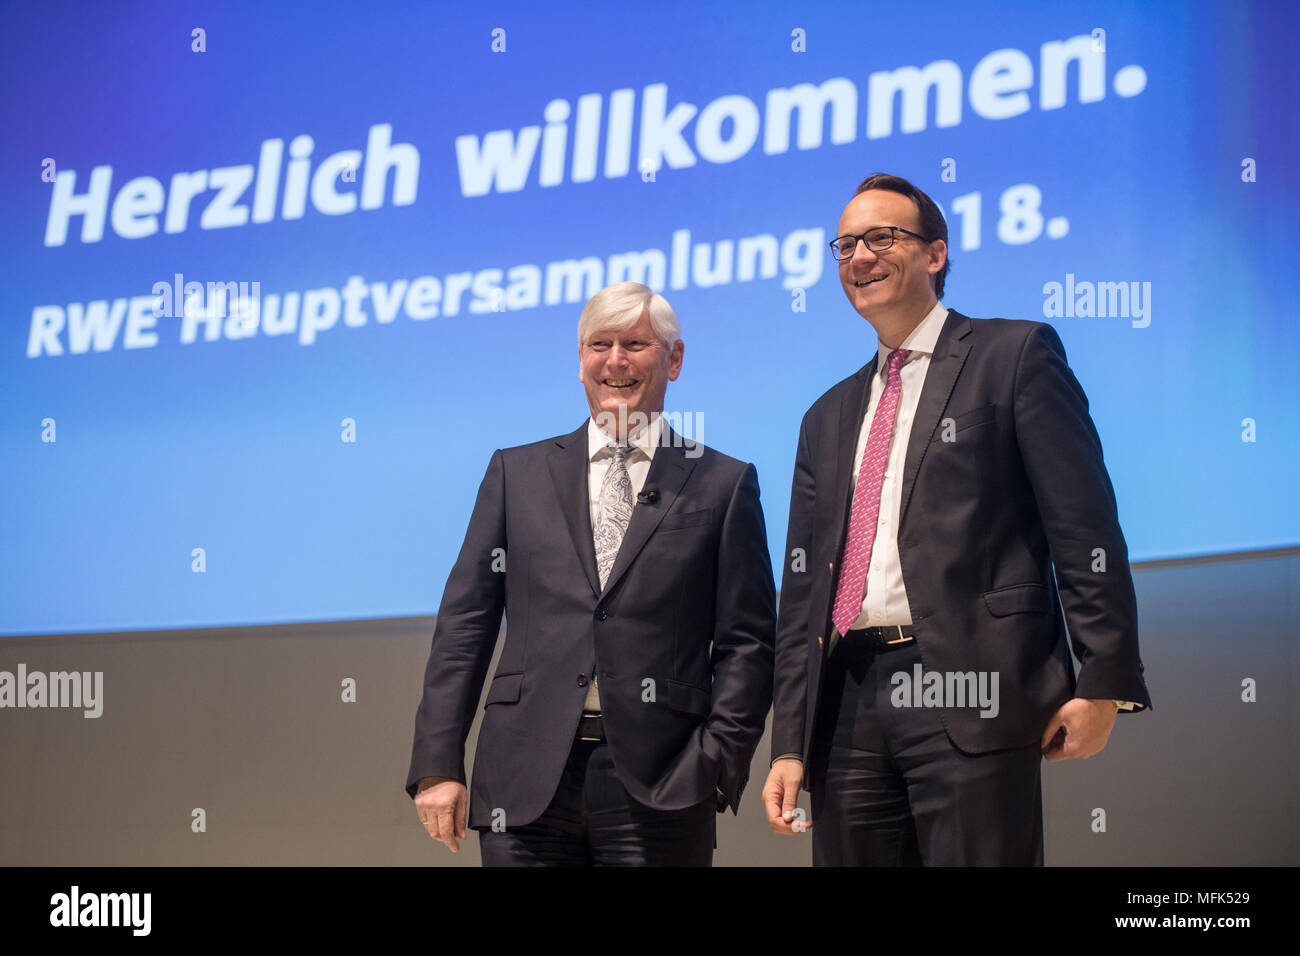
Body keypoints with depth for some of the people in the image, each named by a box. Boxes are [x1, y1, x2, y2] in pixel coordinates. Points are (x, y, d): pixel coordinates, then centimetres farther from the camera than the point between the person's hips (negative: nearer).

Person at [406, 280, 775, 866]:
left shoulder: (724, 484, 8)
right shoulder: (516, 473, 13)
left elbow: (747, 641, 3)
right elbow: (464, 624, 8)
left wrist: (718, 765, -8)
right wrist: (438, 765, 0)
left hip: (658, 788, -1)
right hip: (526, 783, 2)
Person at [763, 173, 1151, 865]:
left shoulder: (1014, 355, 5)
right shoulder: (827, 417, 21)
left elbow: (1085, 528, -3)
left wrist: (1103, 682, -12)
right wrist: (790, 744, 11)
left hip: (973, 693, -5)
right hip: (849, 705, 5)